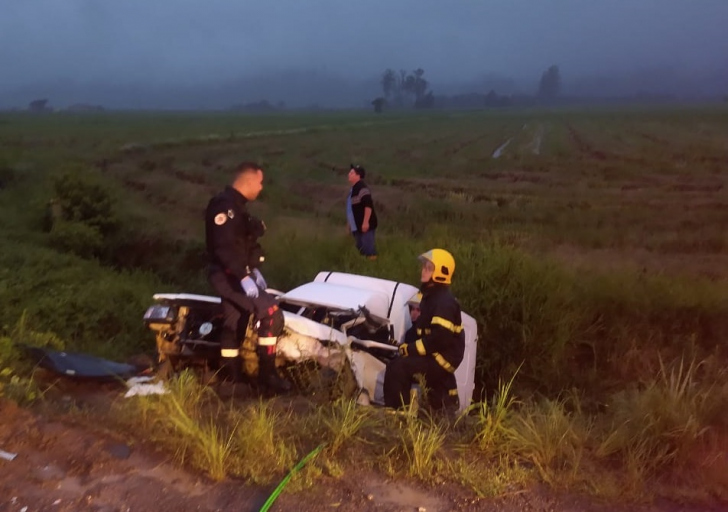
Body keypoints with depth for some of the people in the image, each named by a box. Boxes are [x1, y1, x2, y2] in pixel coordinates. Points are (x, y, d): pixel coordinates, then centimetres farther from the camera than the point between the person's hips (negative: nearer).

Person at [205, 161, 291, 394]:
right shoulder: (225, 206, -19)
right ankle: (267, 375, -6)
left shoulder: (236, 206, 15)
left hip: (232, 274, 11)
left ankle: (231, 379, 27)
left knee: (233, 325, 16)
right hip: (229, 275, -11)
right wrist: (244, 276, -31)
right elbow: (224, 247, -28)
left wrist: (253, 270, 22)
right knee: (271, 313, -13)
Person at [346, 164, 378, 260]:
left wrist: (365, 222, -28)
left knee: (369, 249, -7)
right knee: (361, 248, 16)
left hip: (365, 226, -10)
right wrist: (349, 222, 27)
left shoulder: (362, 188, -17)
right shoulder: (354, 188, 15)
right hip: (357, 226, 10)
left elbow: (368, 206, -26)